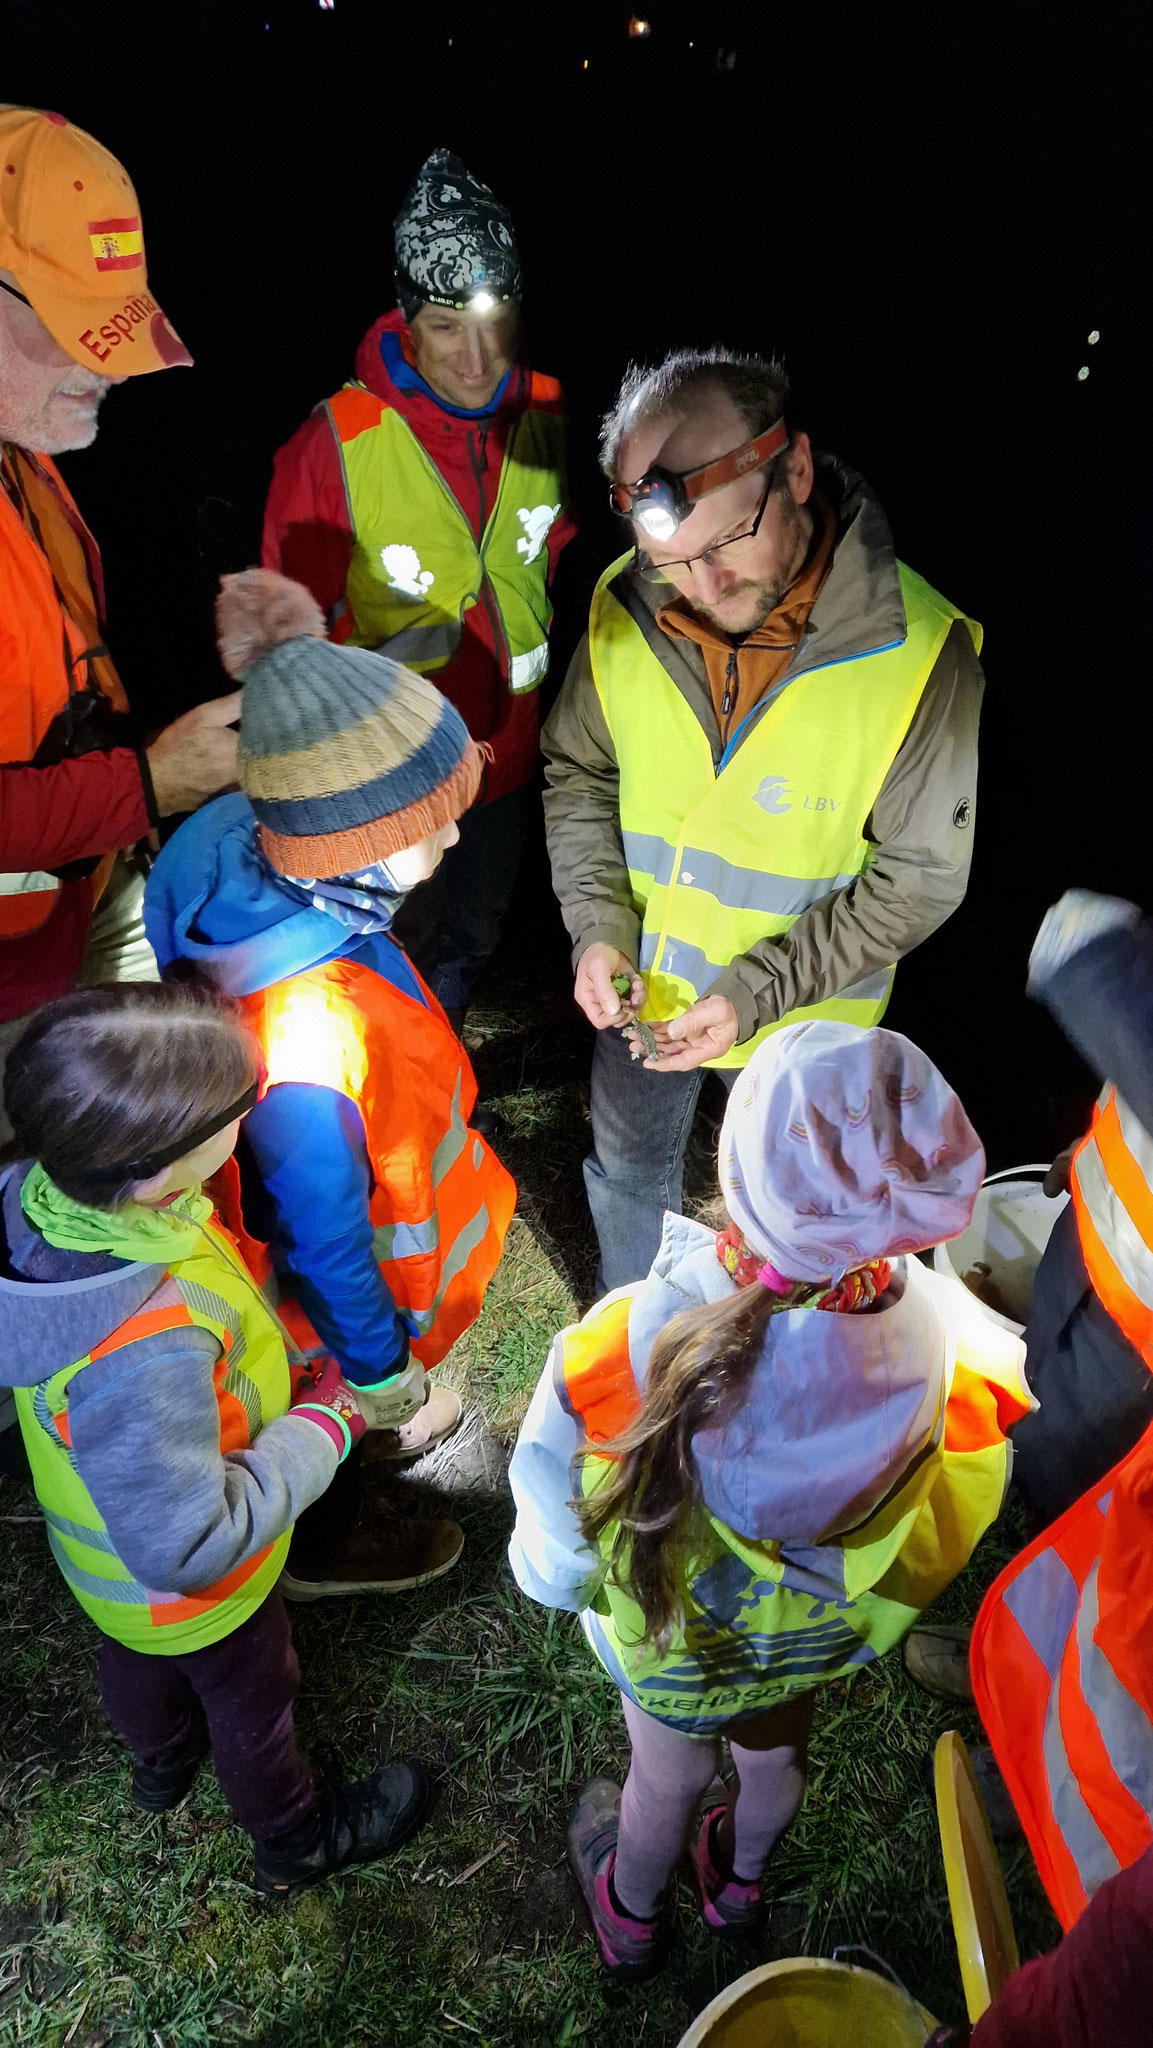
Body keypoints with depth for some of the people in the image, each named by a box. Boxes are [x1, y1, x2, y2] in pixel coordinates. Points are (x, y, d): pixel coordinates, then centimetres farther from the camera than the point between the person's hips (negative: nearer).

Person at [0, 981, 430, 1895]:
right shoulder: (145, 1360, -49)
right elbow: (190, 1547, -36)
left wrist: (274, 1359, -7)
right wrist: (325, 1426, -26)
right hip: (190, 1597, -6)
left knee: (139, 1656, 36)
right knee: (252, 1698, 25)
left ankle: (161, 1760, 69)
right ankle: (295, 1838, 57)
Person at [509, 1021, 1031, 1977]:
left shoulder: (632, 1344, -44)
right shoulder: (944, 1337, -38)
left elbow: (553, 1566, -24)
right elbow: (964, 1516, -14)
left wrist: (560, 1578, -1)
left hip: (672, 1629, -2)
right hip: (820, 1632, 2)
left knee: (669, 1777, 30)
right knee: (775, 1753, 35)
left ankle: (632, 1916, 64)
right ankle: (740, 1883, 68)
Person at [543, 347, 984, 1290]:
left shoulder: (920, 649, -26)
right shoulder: (625, 608, -15)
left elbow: (920, 876, -17)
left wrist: (759, 995, -23)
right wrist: (596, 926, -12)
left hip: (799, 1024, -3)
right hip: (640, 988, 3)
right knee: (627, 1172, 26)